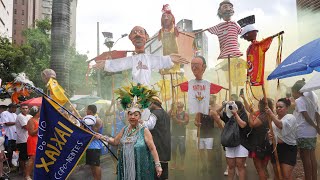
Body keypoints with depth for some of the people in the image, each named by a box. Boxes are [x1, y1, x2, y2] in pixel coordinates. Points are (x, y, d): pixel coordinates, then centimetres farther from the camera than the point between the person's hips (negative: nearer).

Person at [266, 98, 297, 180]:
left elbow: (281, 125, -31)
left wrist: (271, 114, -38)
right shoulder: (275, 118, 12)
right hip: (276, 148, 7)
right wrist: (269, 134, -2)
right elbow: (271, 130, 21)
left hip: (288, 148, -7)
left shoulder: (290, 117, -10)